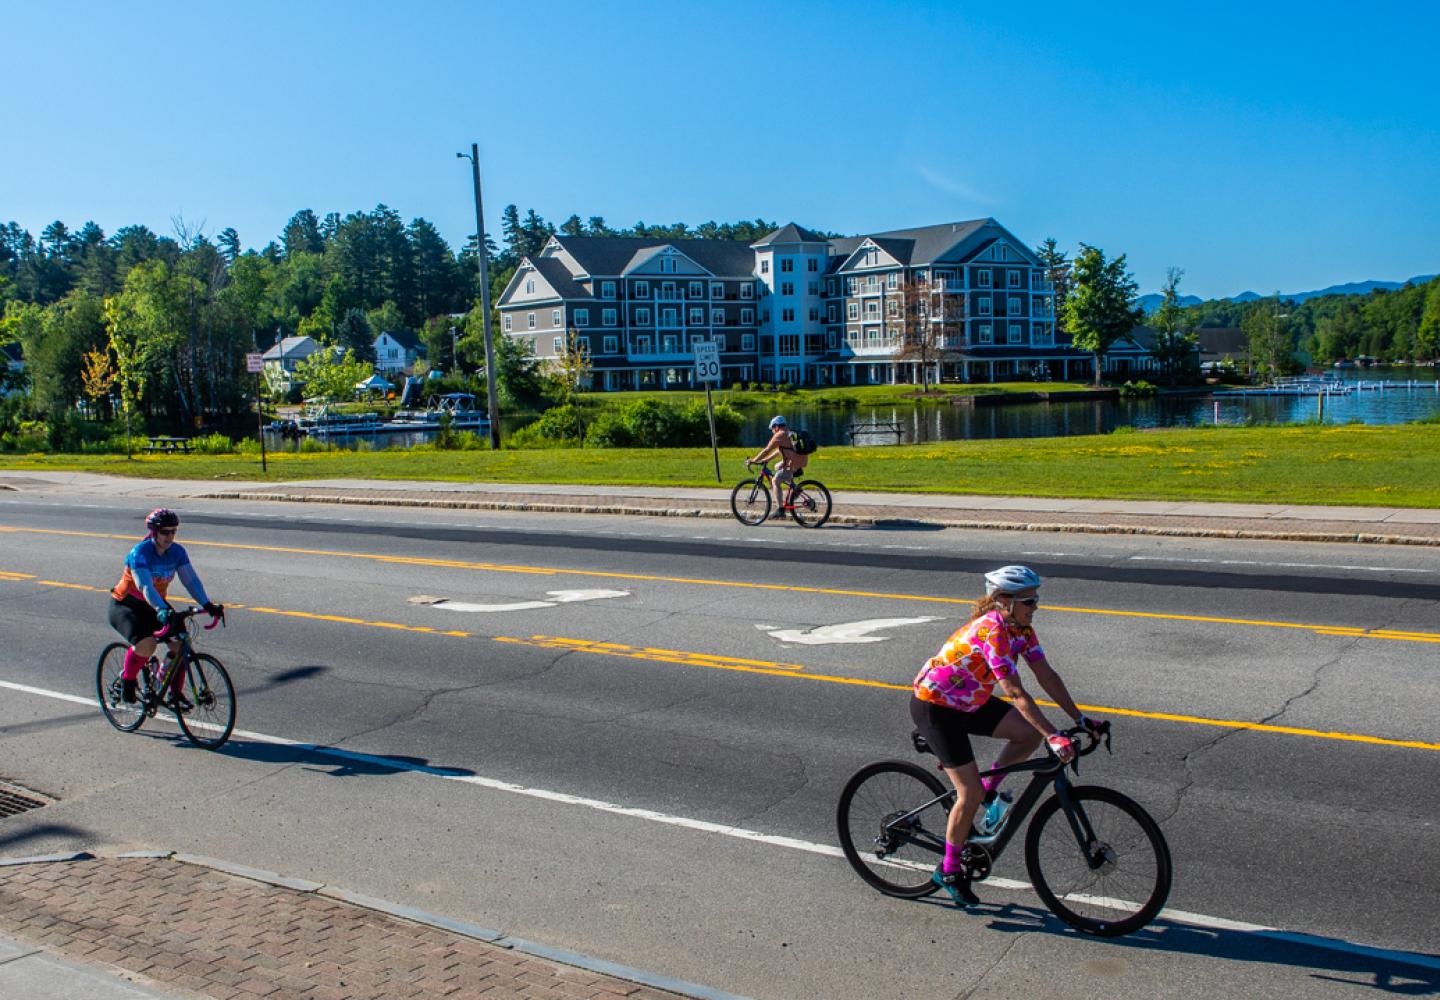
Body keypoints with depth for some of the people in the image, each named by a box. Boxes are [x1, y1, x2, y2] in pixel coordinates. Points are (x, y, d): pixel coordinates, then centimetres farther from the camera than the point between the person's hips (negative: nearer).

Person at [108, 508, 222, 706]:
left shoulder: (177, 551, -9)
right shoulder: (140, 553, -25)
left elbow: (191, 579, -16)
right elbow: (145, 586, -37)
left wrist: (207, 604, -32)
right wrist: (161, 610, -52)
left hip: (155, 605, 5)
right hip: (125, 606, -5)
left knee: (180, 643, -14)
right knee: (146, 644, -30)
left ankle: (175, 692, 4)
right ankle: (127, 680, -2)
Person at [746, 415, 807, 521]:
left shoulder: (779, 436, -9)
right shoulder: (789, 434, 20)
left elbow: (767, 451, -9)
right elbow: (779, 450, 27)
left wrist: (754, 460, -3)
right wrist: (766, 459, 28)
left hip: (794, 465, -9)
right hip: (802, 461, 9)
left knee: (775, 481, -3)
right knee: (778, 467, 28)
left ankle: (780, 510, -9)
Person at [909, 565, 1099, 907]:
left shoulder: (1021, 629, -4)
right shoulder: (991, 630, -31)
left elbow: (1046, 675, -2)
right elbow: (1015, 692, -34)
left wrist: (1079, 718, -7)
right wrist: (1054, 737, -36)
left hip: (969, 701, 8)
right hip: (934, 706, -8)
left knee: (1030, 734, -8)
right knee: (971, 794, -9)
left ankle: (989, 790, 12)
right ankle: (949, 870, 10)